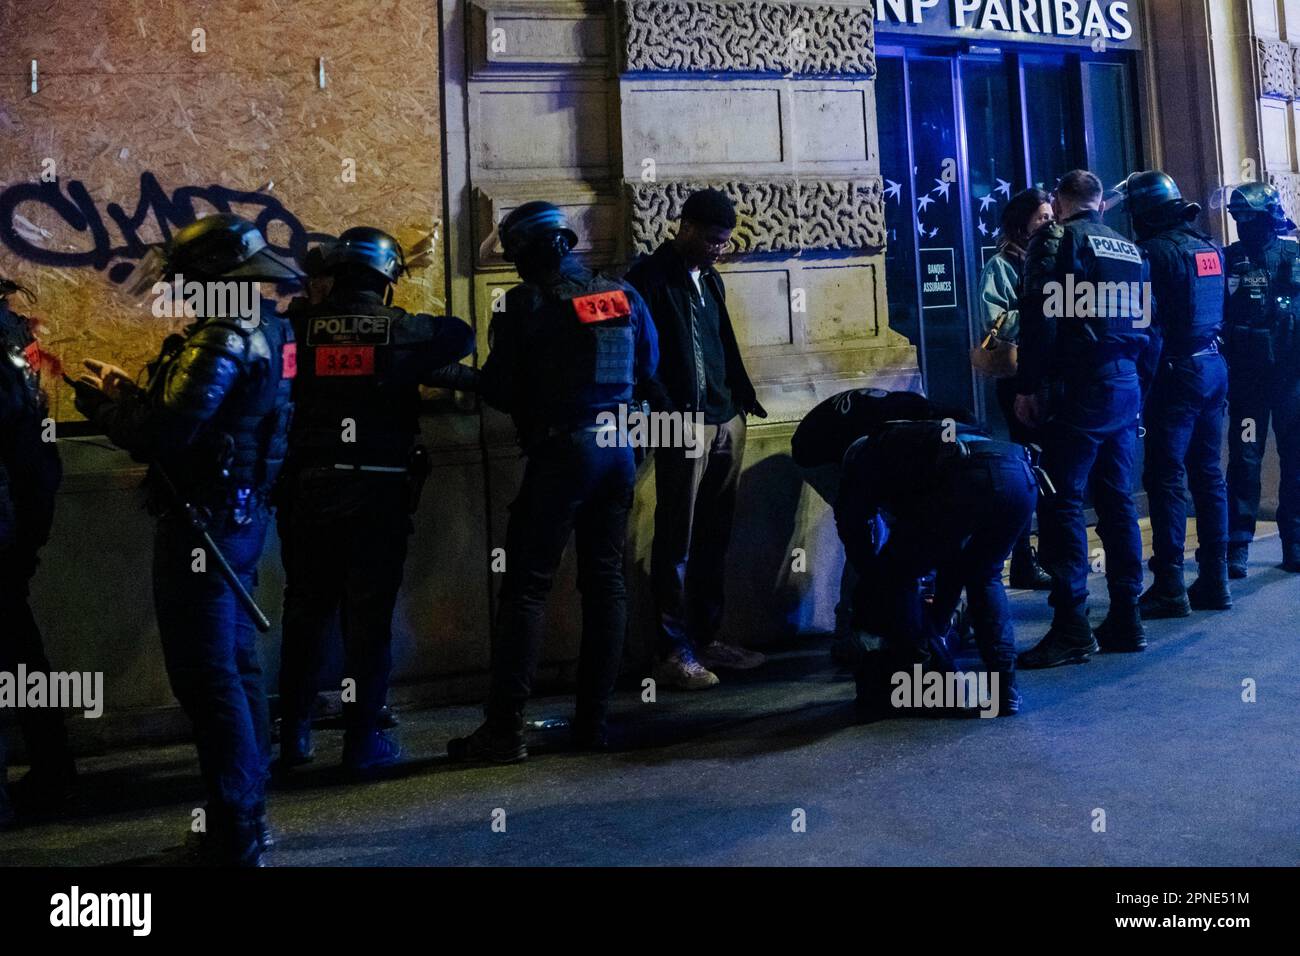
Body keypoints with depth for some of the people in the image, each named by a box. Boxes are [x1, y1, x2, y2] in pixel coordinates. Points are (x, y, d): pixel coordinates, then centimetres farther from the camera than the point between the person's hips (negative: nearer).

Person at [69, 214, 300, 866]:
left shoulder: (221, 339, -20)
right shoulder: (267, 330, 11)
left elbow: (164, 435, -26)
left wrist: (102, 404, -8)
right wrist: (129, 393, 11)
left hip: (204, 524, -10)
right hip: (241, 514, 10)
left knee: (206, 678, -3)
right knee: (235, 664, 17)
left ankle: (234, 835, 4)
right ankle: (247, 814, 30)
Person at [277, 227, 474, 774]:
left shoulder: (299, 327, -2)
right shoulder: (404, 330, -1)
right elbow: (462, 337, 15)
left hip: (306, 489, 2)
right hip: (379, 492, -2)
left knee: (306, 611, 14)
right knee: (369, 616, 6)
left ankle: (294, 736, 21)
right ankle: (363, 741, 10)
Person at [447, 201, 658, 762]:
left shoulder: (529, 303, -9)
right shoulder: (624, 295, 8)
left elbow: (498, 389, -8)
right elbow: (647, 366, 18)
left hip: (561, 453, -6)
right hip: (618, 451, 6)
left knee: (527, 587, -1)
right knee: (606, 581, 10)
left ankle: (505, 729, 0)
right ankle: (594, 721, 16)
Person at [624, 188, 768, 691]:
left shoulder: (710, 278, 19)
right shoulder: (650, 276, -4)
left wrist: (744, 396, 15)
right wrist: (668, 411, -17)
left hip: (727, 421, 8)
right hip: (685, 424, -7)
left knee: (714, 538, 11)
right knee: (676, 541, -3)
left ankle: (707, 637, 20)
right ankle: (673, 651, 3)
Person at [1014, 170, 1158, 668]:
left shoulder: (1055, 240, -2)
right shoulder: (1130, 249, 19)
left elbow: (1041, 317, -14)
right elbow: (1149, 327, 17)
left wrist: (1027, 385, -12)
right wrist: (1140, 386, 20)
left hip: (1077, 386, -7)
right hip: (1126, 385, 7)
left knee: (1062, 502, -6)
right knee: (1118, 501, 10)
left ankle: (1071, 627, -9)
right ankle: (1125, 619, 15)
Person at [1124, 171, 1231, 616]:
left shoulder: (1155, 251, -12)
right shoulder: (1210, 247, 12)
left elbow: (1150, 321, -15)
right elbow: (1222, 310, 16)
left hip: (1177, 373, -8)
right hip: (1214, 368, 8)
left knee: (1166, 478, -4)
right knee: (1208, 474, 11)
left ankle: (1170, 587, -3)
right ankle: (1214, 581, 16)